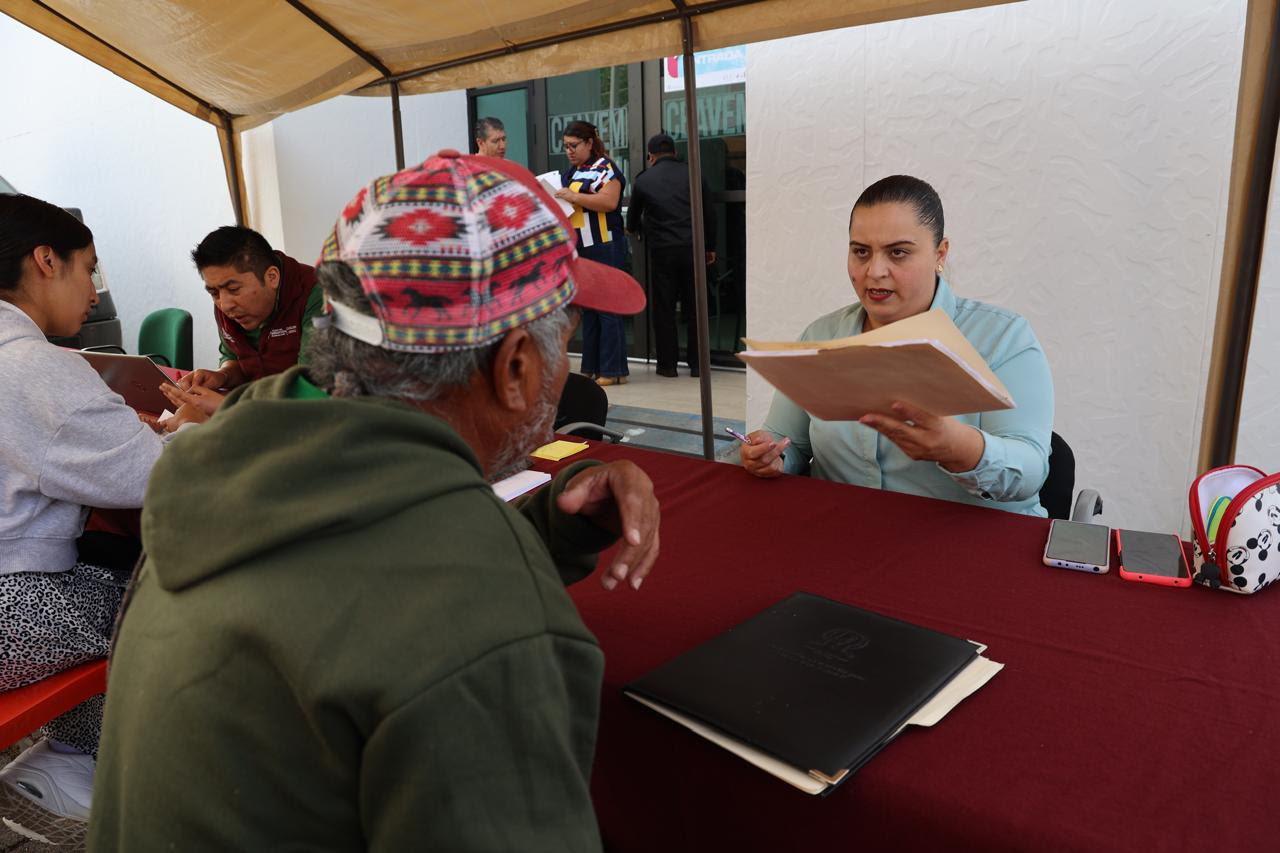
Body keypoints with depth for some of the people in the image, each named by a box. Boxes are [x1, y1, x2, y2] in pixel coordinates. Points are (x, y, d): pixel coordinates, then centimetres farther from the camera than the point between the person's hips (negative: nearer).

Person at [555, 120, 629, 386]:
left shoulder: (605, 168, -6)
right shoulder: (569, 173, 19)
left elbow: (609, 201, -20)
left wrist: (573, 197, -20)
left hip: (604, 247, -8)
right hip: (579, 249, 8)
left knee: (607, 308, -7)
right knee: (587, 308, 10)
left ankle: (614, 370, -4)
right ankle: (591, 368, 15)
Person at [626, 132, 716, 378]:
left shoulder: (643, 180, 5)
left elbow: (632, 223, 15)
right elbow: (709, 214, 5)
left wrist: (643, 229, 38)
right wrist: (710, 247, 15)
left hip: (662, 251, -1)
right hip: (692, 247, 1)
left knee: (664, 308, 7)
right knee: (694, 307, 8)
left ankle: (668, 364, 10)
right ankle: (696, 363, 11)